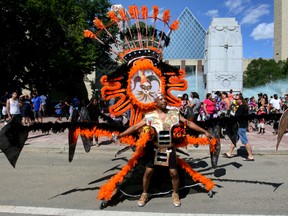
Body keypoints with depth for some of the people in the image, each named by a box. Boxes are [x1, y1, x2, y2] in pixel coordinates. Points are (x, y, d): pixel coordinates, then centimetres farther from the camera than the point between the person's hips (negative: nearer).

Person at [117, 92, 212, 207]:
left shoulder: (174, 113, -3)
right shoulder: (149, 116, -6)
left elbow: (188, 123, 1)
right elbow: (136, 126, -7)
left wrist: (204, 131, -1)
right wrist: (120, 134, -15)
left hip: (169, 147, 1)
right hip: (154, 147, 0)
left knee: (174, 173, 1)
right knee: (148, 171, 1)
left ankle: (175, 194, 28)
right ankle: (144, 194, 24)